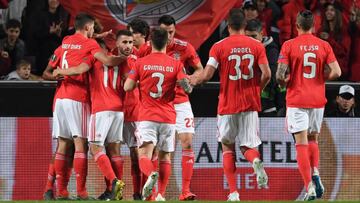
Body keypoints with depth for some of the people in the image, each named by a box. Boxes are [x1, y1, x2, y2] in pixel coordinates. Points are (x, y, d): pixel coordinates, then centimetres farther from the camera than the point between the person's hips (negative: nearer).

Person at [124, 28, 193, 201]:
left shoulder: (140, 63, -1)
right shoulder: (176, 64, 0)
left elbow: (127, 87, -1)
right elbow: (187, 88, -7)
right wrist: (189, 86, 17)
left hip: (147, 117, -2)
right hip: (168, 117, 2)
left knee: (144, 156, -8)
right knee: (165, 157, 13)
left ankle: (151, 174, -40)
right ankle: (161, 194, 6)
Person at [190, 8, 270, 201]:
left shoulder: (219, 47, -4)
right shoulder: (257, 46, 1)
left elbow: (206, 75, -9)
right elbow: (266, 74, -6)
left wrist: (192, 80, 11)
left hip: (227, 105, -1)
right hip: (251, 104, 1)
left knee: (228, 147, 13)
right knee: (247, 146, 9)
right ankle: (256, 161, -29)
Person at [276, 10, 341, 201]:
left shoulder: (289, 45, -6)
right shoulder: (324, 45, 1)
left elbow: (280, 75, -12)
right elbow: (336, 72, -4)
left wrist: (285, 82, 10)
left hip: (296, 100, -3)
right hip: (318, 99, 3)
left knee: (302, 143, -3)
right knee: (313, 139, 20)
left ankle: (309, 186, -13)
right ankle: (315, 173, -3)